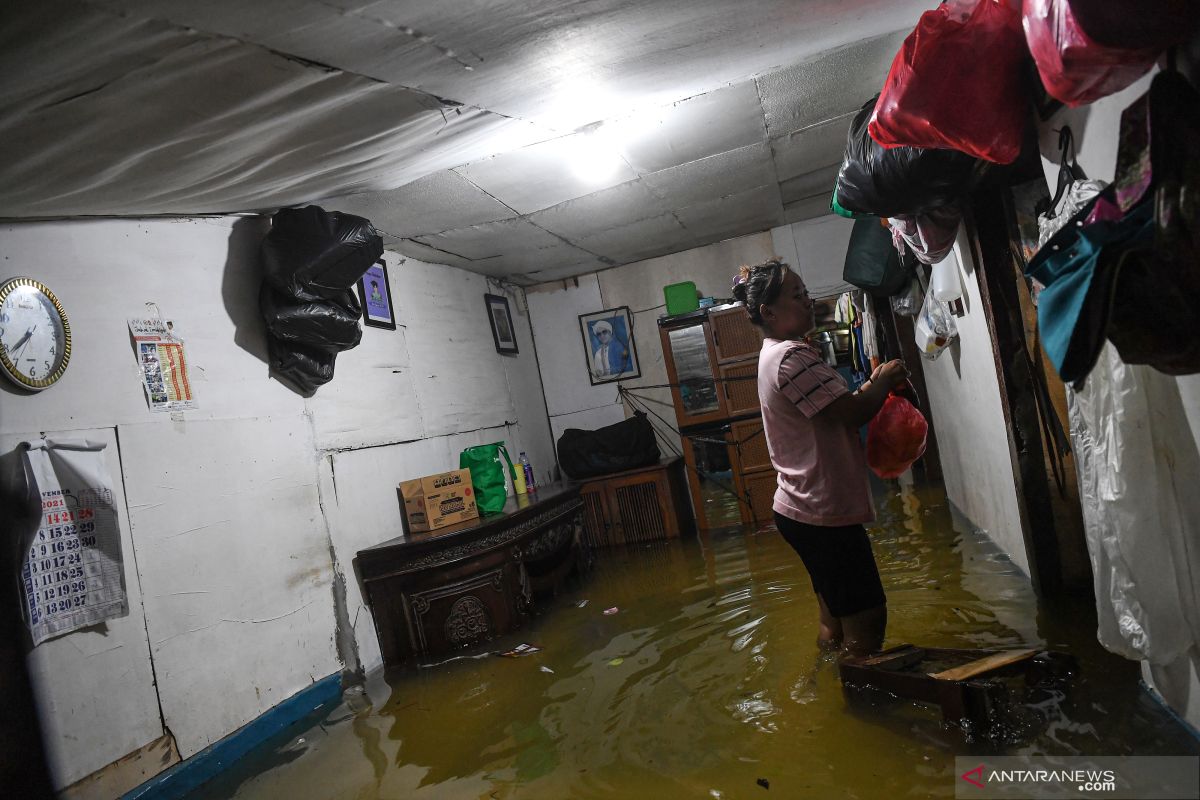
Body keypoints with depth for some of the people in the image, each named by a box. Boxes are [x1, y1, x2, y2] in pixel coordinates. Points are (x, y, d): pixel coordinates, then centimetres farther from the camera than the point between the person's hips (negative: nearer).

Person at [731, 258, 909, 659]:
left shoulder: (773, 355, 14)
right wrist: (883, 381, -4)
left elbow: (836, 409, 18)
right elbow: (852, 412, -22)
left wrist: (872, 385, 5)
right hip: (823, 512, -10)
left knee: (836, 619, 20)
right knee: (867, 618, 0)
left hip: (805, 509, 10)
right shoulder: (792, 357, -19)